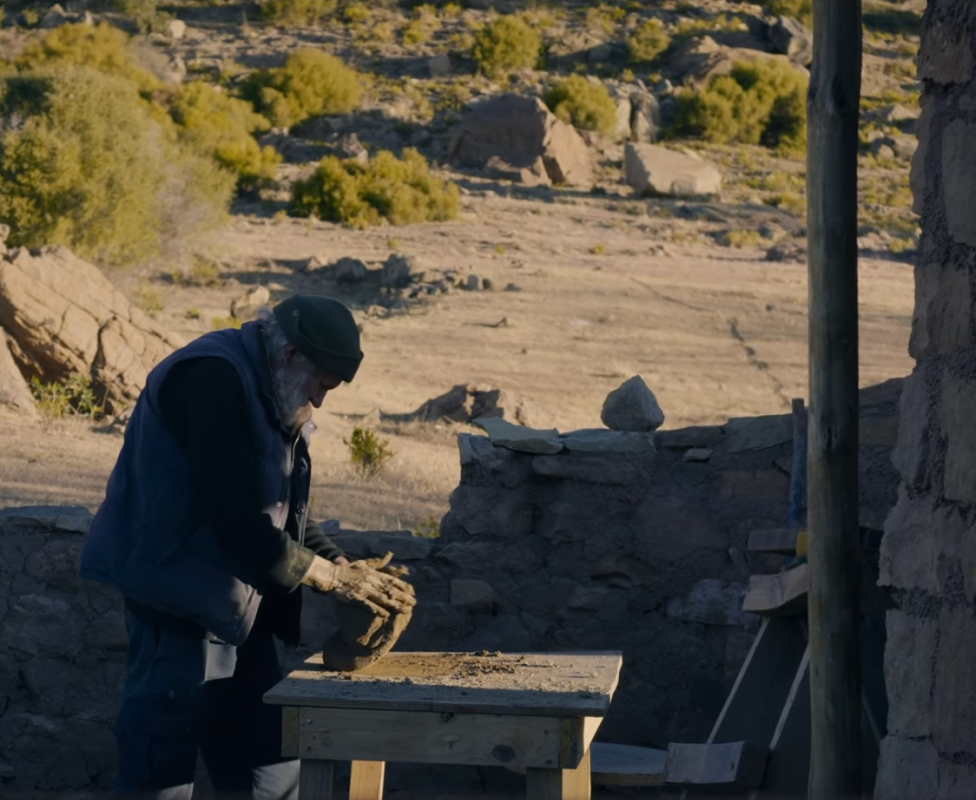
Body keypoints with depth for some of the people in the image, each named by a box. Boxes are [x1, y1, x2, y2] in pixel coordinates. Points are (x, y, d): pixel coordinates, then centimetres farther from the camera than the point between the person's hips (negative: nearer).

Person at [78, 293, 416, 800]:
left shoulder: (267, 393, 13)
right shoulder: (214, 380, -19)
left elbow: (281, 512, 19)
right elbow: (236, 516, -24)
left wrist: (344, 567, 3)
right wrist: (331, 576, -17)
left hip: (232, 602, 10)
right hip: (181, 595, -10)